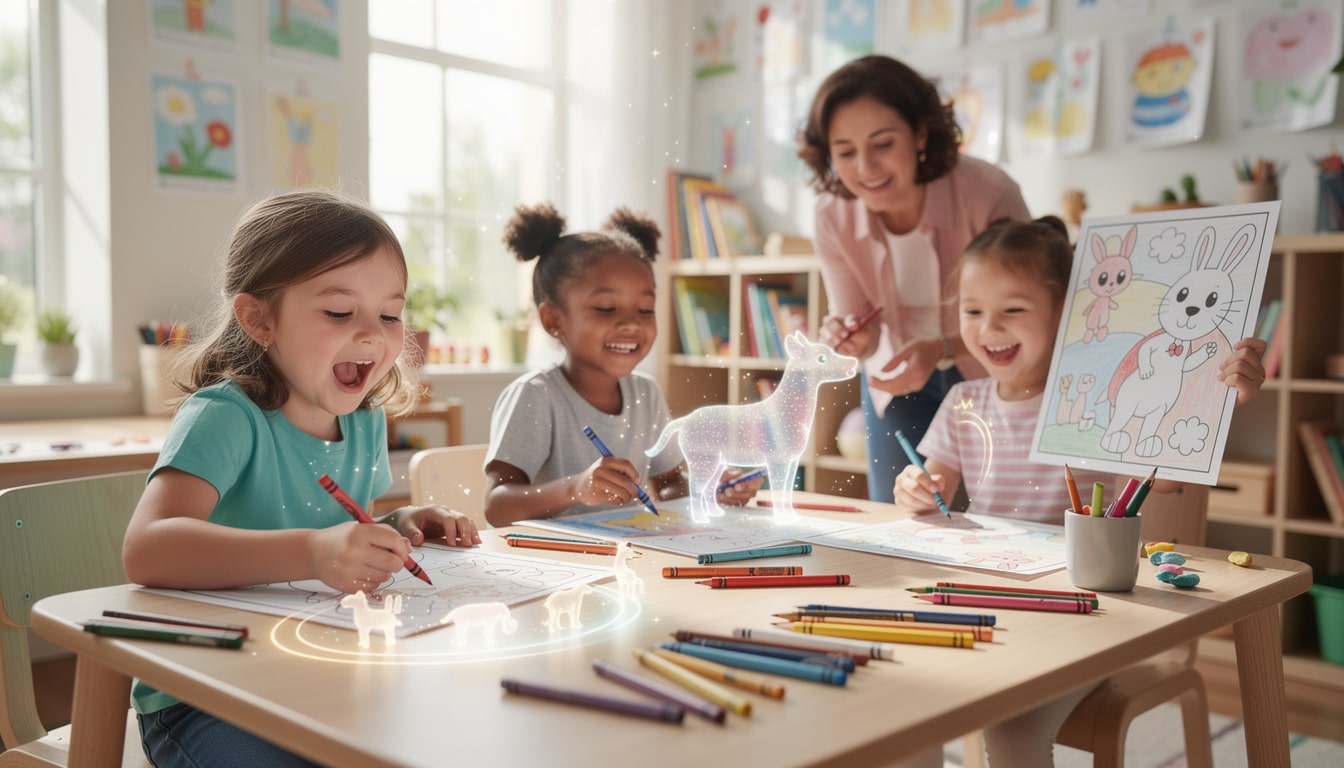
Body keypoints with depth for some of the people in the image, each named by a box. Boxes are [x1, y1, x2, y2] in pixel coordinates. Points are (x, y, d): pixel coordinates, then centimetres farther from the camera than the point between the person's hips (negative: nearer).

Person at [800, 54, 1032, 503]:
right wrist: (854, 339, -33)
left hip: (991, 378, -2)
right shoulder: (833, 218, -19)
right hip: (898, 381, 3)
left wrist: (941, 350, -37)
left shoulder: (990, 194, -29)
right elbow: (858, 326, -10)